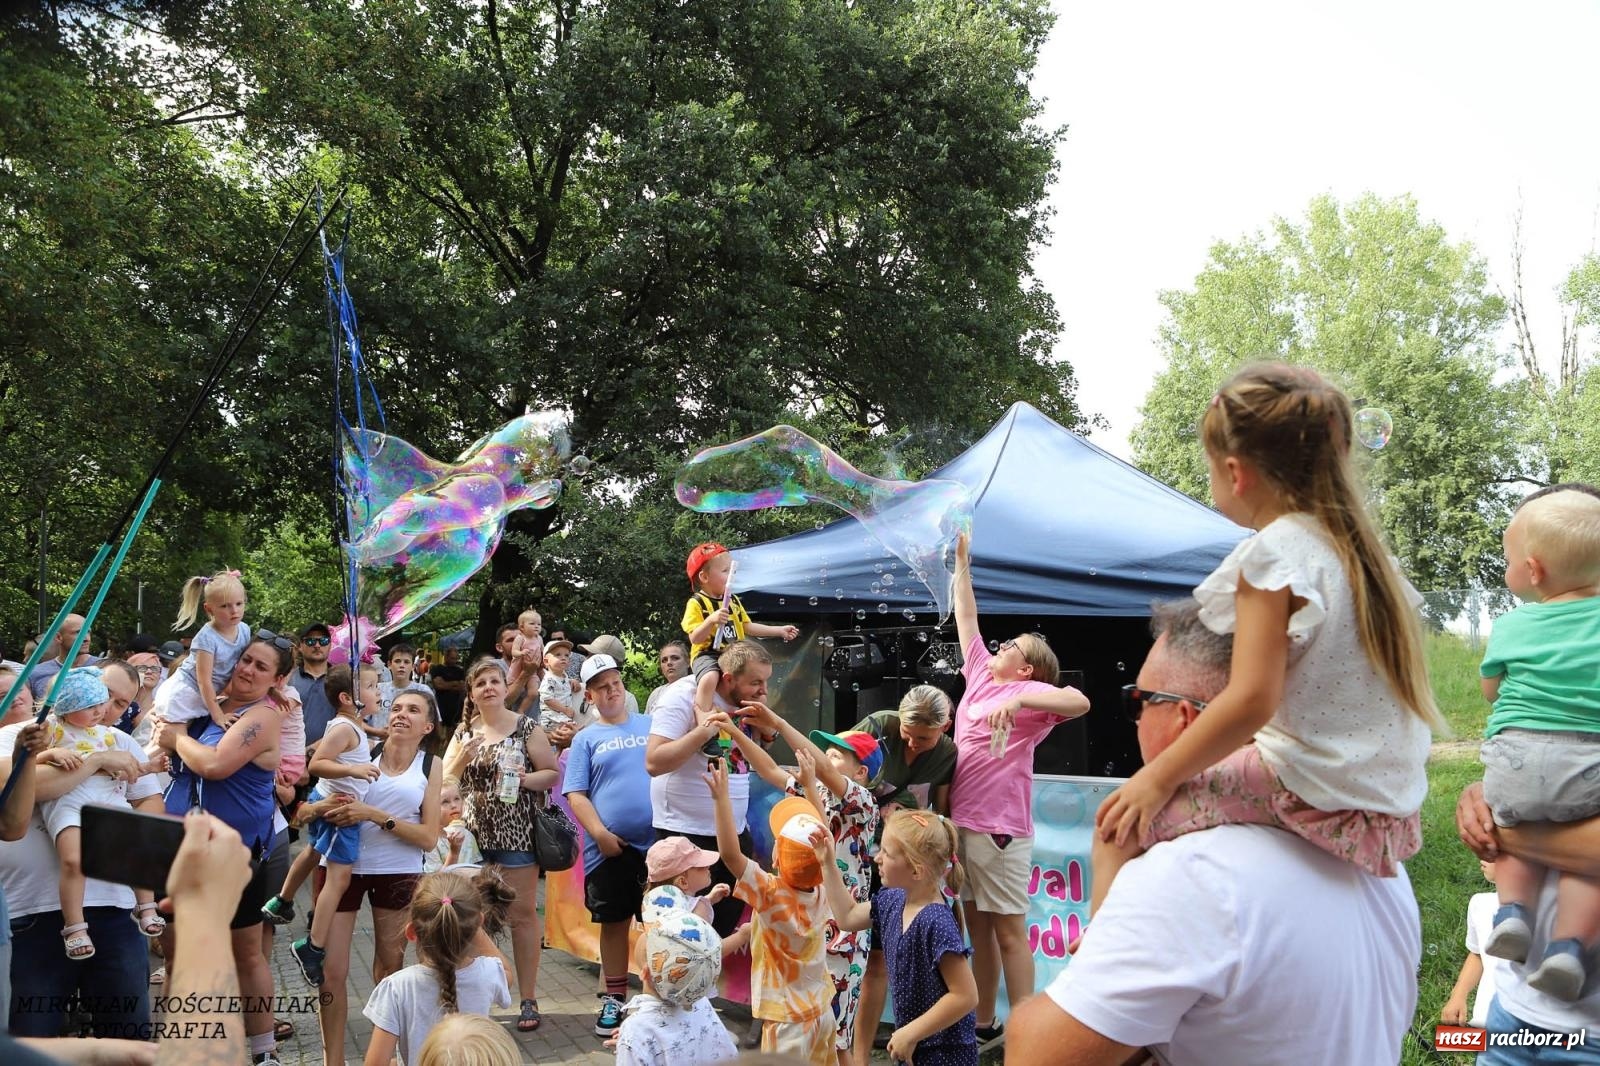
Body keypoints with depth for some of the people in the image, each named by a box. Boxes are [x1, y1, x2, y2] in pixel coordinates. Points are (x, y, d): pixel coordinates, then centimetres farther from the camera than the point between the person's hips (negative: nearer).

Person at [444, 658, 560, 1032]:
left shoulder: (526, 727, -1)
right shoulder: (463, 734, 11)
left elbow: (552, 774, -3)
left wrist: (524, 779, -20)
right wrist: (461, 758, -9)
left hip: (515, 833, -4)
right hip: (474, 834, 4)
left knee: (521, 914, -1)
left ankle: (528, 1000, 6)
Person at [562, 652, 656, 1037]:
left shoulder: (653, 726, 10)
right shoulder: (586, 739, 7)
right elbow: (575, 794, 1)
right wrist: (601, 834, -12)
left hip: (657, 843, 0)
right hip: (610, 849, 0)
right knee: (614, 923, 7)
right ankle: (614, 1000, 18)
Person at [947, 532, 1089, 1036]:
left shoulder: (1027, 691, -7)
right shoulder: (980, 676, 12)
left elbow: (1079, 701, -26)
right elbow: (966, 620, 22)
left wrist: (1017, 701, -35)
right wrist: (962, 564, 25)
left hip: (1000, 828, -8)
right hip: (962, 821, 8)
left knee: (1008, 931, -4)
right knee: (977, 926, 14)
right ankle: (983, 1022, 23)